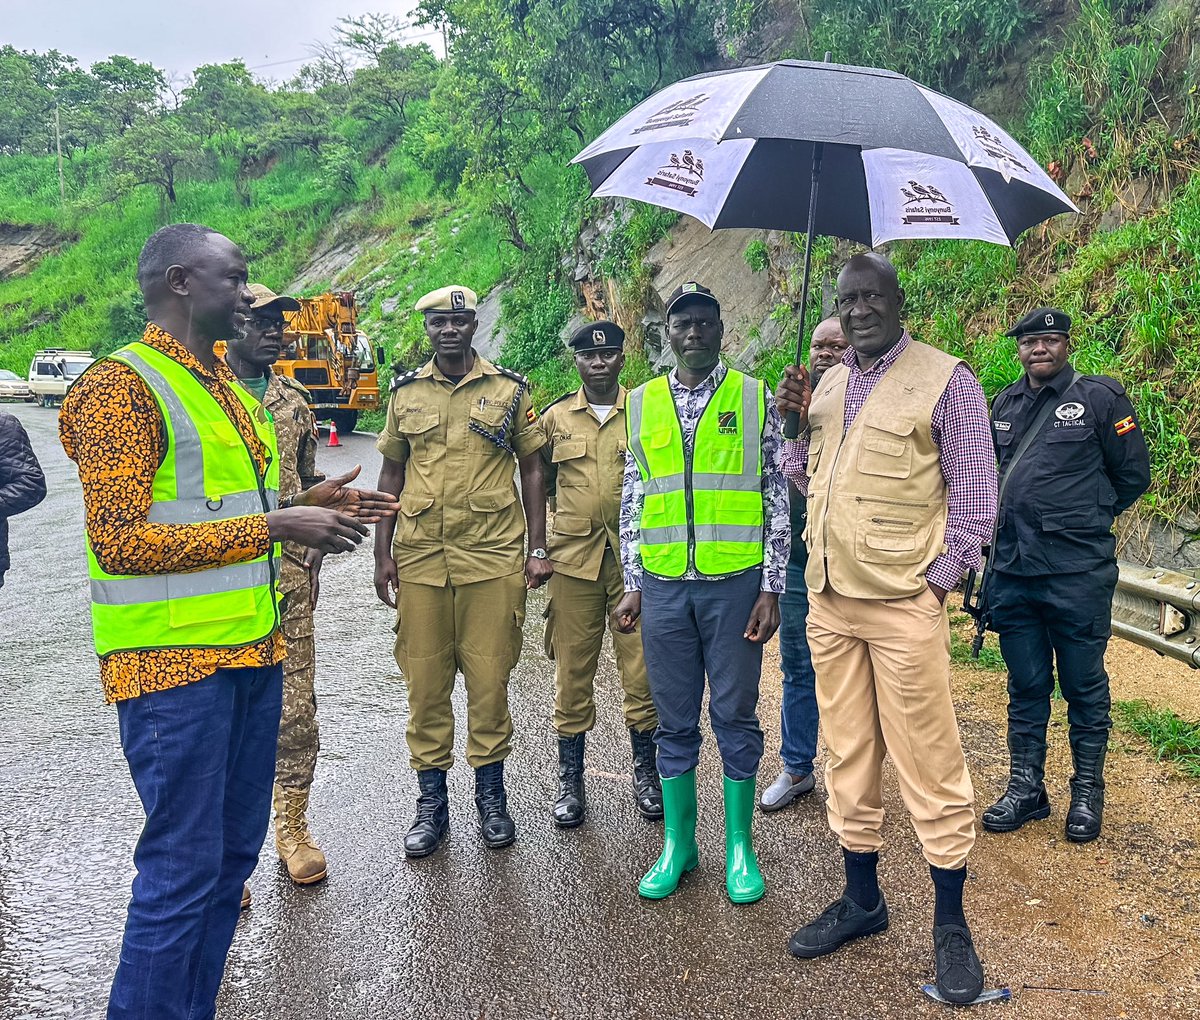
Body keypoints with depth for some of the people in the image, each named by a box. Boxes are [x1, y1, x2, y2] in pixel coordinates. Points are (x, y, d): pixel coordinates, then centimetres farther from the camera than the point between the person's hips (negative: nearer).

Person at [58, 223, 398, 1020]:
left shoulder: (225, 387, 16)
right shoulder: (123, 386, -11)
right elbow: (120, 540, -18)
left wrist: (309, 505, 7)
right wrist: (272, 526, -20)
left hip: (253, 652, 9)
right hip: (174, 663, -8)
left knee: (234, 851, 16)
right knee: (183, 866, -2)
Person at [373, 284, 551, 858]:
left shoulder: (509, 390, 5)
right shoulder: (405, 393, 10)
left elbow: (532, 470, 8)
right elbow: (391, 475, 13)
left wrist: (537, 549, 1)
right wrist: (382, 554, 8)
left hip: (493, 557, -1)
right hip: (419, 558, 2)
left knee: (489, 680, 4)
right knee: (425, 681, 6)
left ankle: (491, 795, 21)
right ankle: (431, 801, 20)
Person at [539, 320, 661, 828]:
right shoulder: (555, 418, 8)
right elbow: (540, 486, 17)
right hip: (573, 558, 1)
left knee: (641, 668, 4)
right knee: (572, 669, 6)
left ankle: (645, 770, 23)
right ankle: (570, 779, 19)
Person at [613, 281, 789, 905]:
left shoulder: (755, 399, 2)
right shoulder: (641, 403, 9)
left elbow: (778, 498, 1)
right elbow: (631, 501, 12)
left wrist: (771, 588, -5)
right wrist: (633, 585, 8)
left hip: (734, 582, -2)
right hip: (663, 586, 2)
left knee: (736, 714, 7)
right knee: (674, 719, 11)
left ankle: (739, 845, 22)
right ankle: (677, 842, 26)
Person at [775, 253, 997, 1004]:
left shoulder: (945, 380, -4)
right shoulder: (827, 386, 13)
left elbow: (975, 492, -5)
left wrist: (941, 577, -9)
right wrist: (796, 422, 3)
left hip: (904, 603, -6)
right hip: (830, 602, 6)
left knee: (930, 760, 1)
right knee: (848, 752, 13)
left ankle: (951, 924, 17)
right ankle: (862, 899, 29)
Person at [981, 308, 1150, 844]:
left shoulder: (1100, 397, -3)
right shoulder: (1004, 405, 11)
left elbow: (1132, 475, 2)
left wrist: (1085, 521, 7)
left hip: (1077, 573, -4)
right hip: (1012, 569, 5)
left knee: (1084, 686, 7)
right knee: (1025, 686, 12)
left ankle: (1087, 793, 22)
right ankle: (1025, 788, 23)